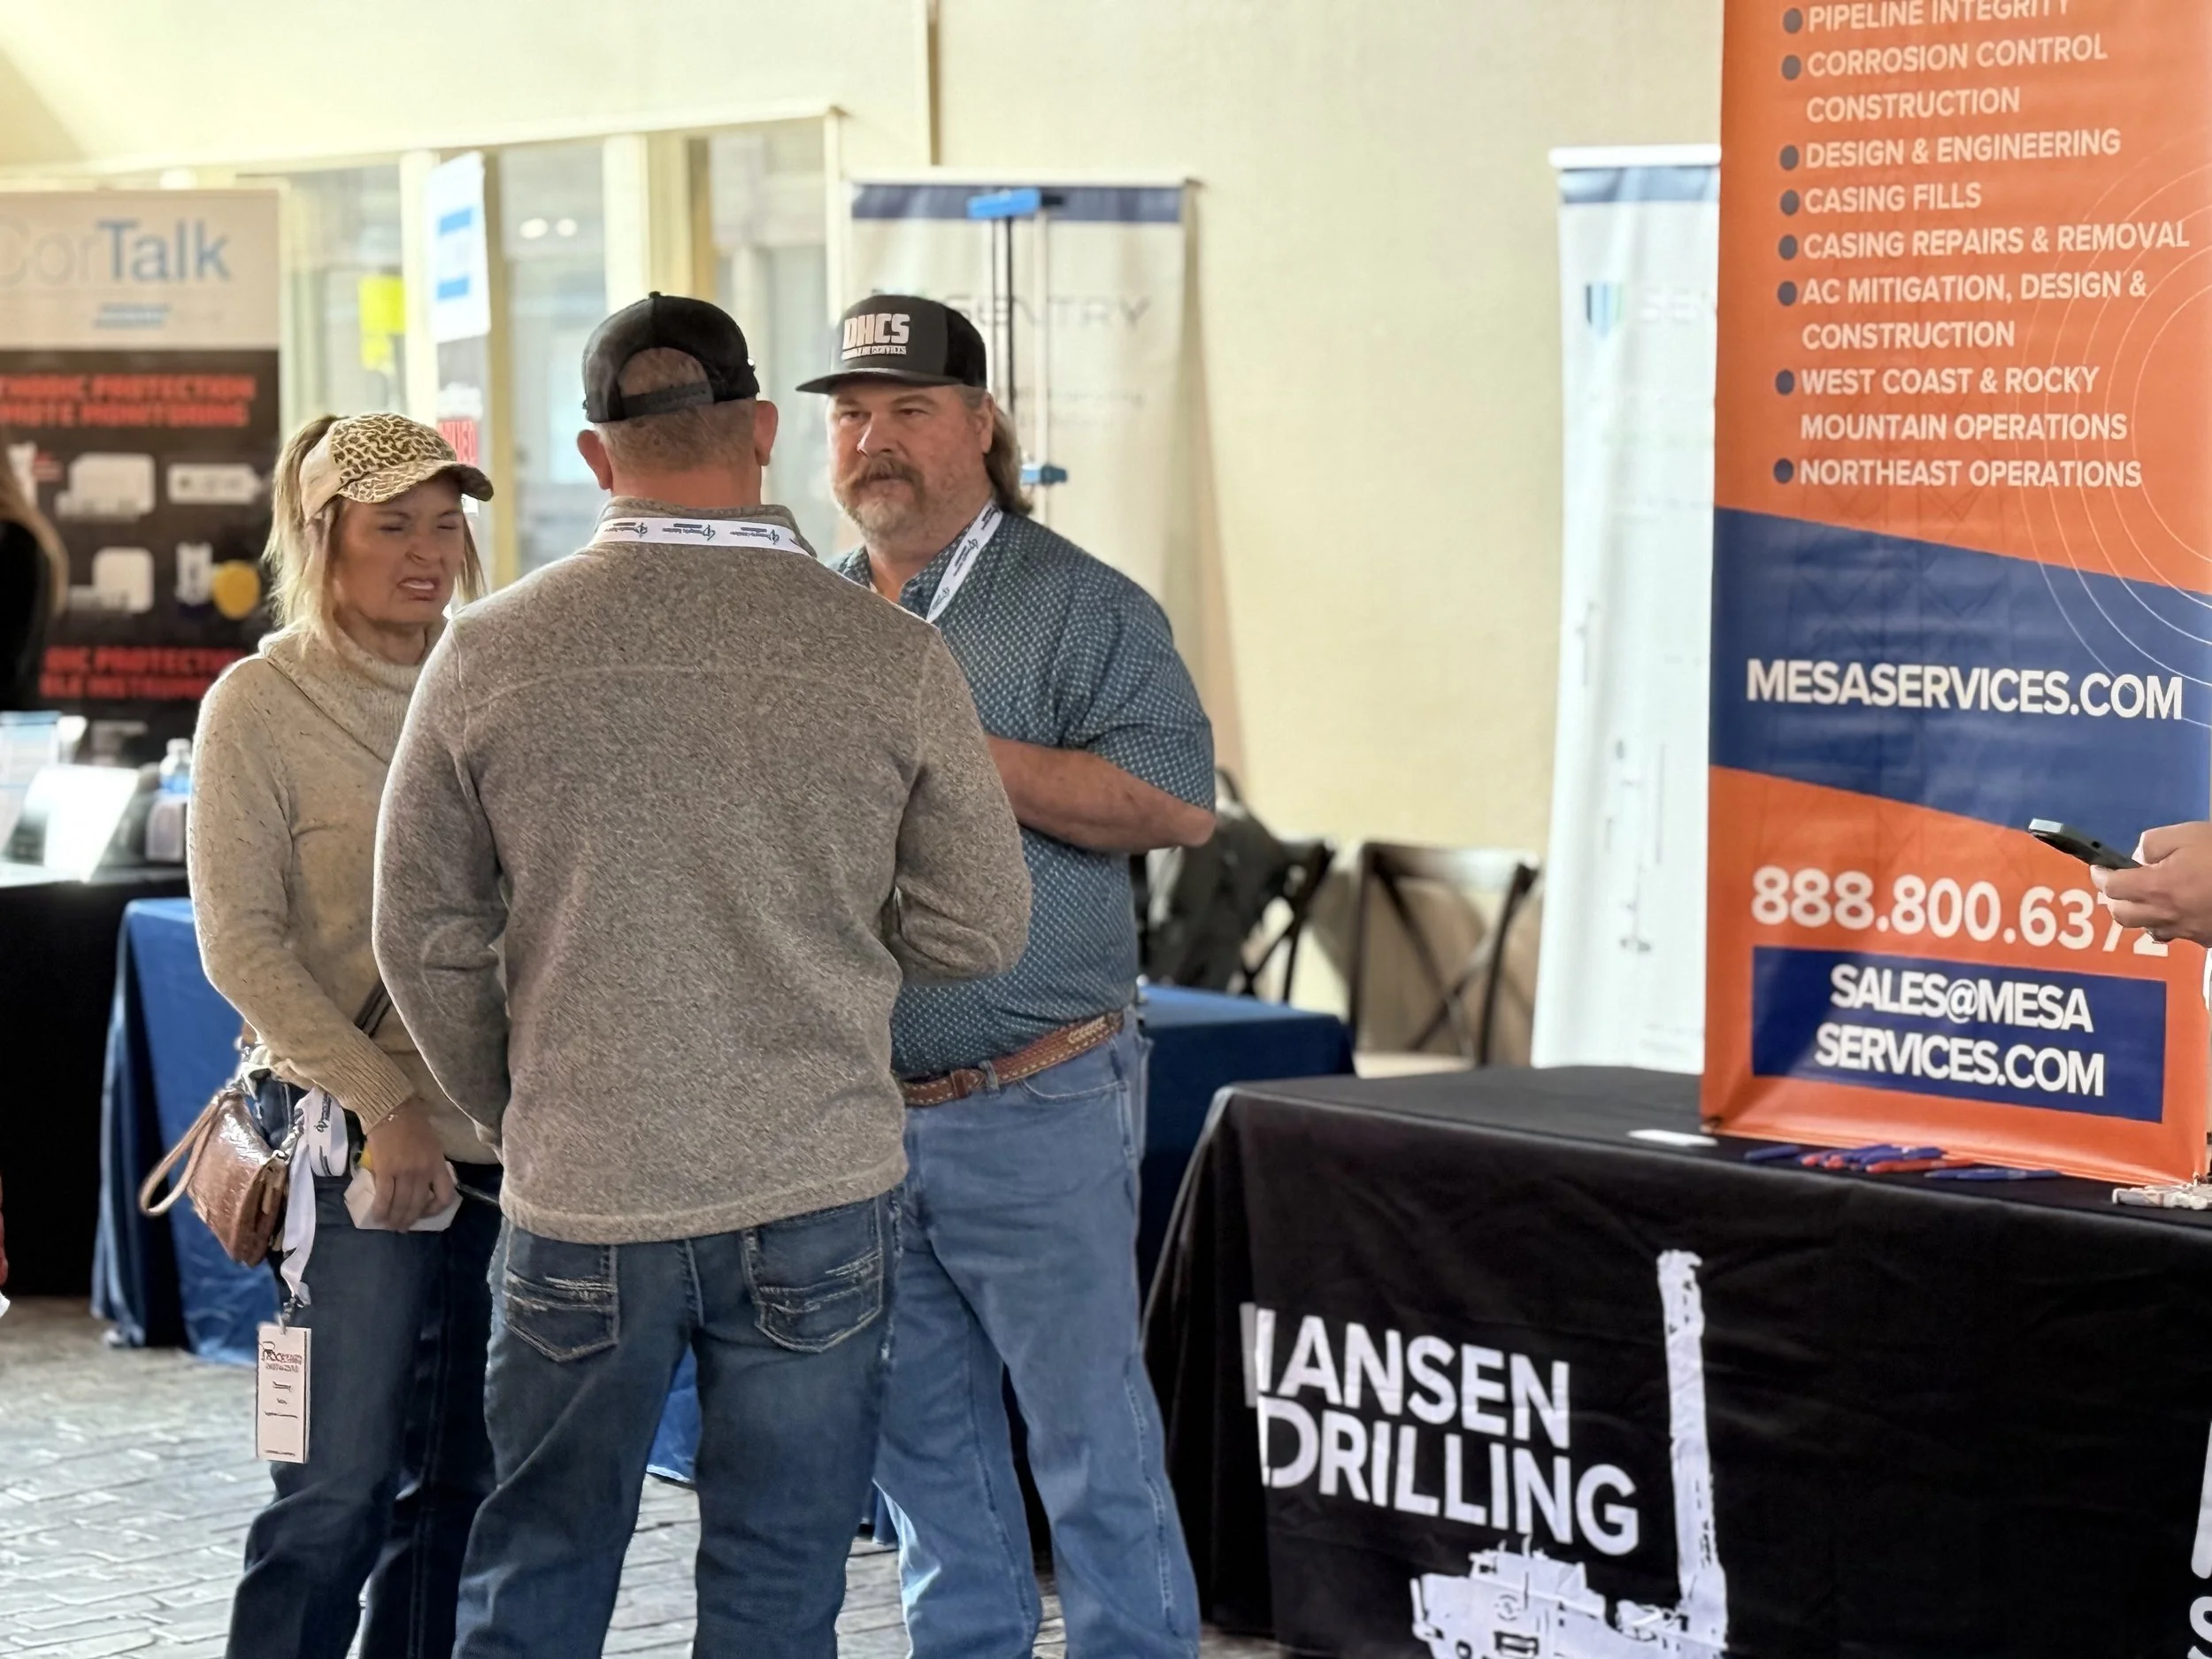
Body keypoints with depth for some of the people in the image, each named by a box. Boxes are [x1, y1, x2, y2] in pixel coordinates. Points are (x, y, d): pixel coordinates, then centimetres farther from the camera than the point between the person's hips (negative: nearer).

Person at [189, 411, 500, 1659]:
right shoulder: (261, 705, -4)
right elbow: (242, 944, -7)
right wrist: (384, 1102, -15)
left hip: (507, 1126, 5)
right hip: (356, 1134, -5)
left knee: (466, 1481, 9)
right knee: (340, 1487, -5)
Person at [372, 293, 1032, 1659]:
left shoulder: (489, 656, -4)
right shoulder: (895, 659, -7)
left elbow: (428, 942, 3)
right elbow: (980, 933, 0)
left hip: (581, 1202, 1)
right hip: (818, 1191, -1)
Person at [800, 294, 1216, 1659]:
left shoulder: (1080, 607, -5)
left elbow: (1179, 800, -18)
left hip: (1035, 1115, -6)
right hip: (858, 1120, 6)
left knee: (1092, 1440, -1)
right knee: (923, 1437, 14)